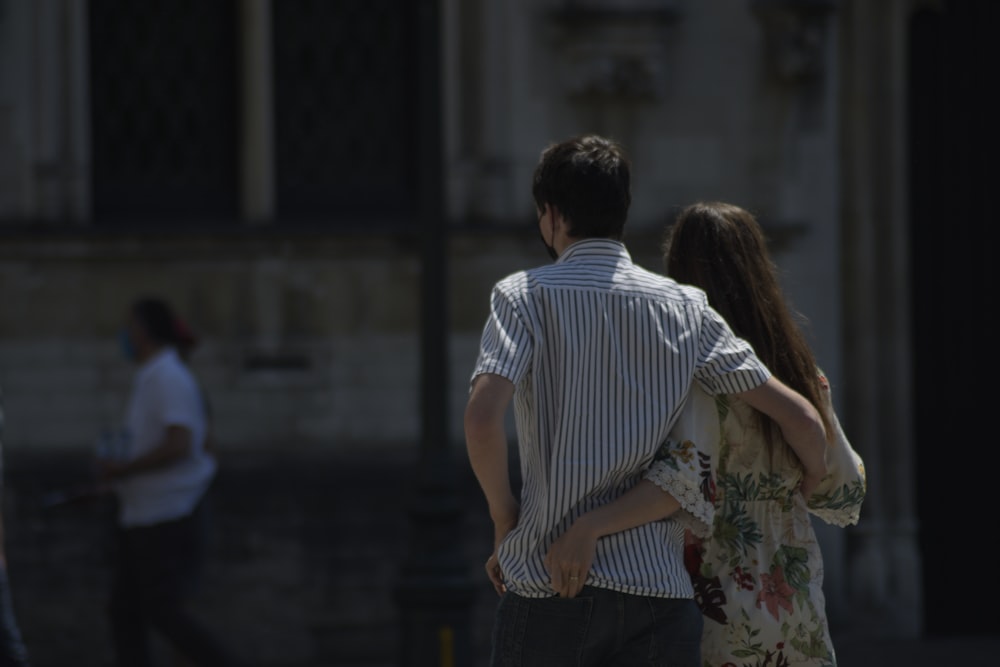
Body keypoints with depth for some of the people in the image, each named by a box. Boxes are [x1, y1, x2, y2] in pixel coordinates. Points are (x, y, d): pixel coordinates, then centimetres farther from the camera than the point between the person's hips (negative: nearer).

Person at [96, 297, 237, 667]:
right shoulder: (151, 379, 14)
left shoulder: (169, 378, -16)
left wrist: (123, 470, -18)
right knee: (124, 609, 5)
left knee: (165, 613, -8)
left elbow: (179, 445, -26)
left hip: (168, 519, -10)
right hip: (142, 514, 10)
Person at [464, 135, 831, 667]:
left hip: (549, 585, -3)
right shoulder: (685, 308, 9)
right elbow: (801, 418, 9)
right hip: (660, 588, 3)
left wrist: (504, 520, -1)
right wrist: (812, 485, 29)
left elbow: (482, 419, -16)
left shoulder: (524, 296, -1)